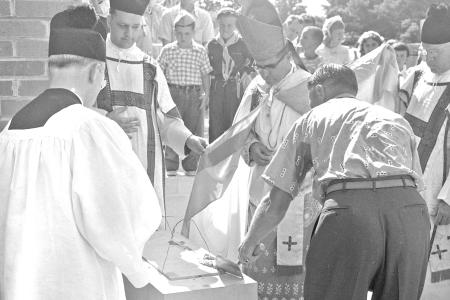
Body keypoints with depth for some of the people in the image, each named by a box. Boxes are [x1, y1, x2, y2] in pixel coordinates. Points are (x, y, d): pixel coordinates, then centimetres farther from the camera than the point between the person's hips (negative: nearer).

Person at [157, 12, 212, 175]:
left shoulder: (200, 51, 4)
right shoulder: (167, 50, 2)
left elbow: (205, 75, 8)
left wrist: (206, 94, -1)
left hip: (195, 94, 1)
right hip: (174, 93, -1)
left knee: (194, 130, 3)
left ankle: (191, 166, 14)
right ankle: (171, 167, 9)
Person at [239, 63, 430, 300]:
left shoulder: (311, 118, 24)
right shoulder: (396, 119, 33)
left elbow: (275, 204, 20)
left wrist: (250, 242, 37)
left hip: (348, 210, -3)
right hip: (410, 209, 4)